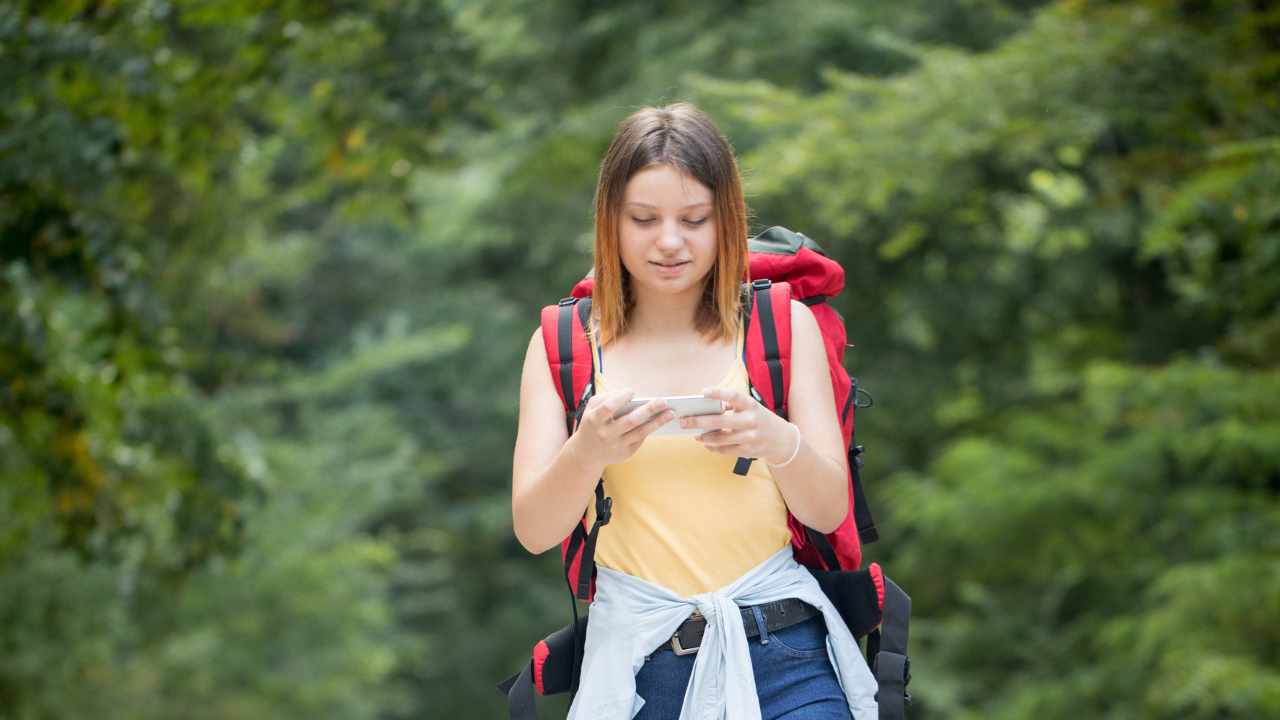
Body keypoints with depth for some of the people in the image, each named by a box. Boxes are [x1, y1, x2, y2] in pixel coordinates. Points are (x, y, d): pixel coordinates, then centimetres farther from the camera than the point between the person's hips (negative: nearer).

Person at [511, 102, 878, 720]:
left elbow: (829, 511, -1)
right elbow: (533, 530, -4)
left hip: (784, 663, 0)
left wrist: (780, 442, -23)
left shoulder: (785, 325, 3)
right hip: (636, 664, 0)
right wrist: (589, 451, -24)